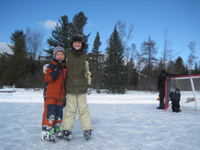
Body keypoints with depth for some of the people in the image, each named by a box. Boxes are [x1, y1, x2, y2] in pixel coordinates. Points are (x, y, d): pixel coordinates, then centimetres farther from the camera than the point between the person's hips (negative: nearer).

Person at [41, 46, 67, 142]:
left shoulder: (65, 68, 14)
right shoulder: (51, 66, -4)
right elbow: (48, 78, -19)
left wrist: (64, 95, 20)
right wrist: (57, 70, -23)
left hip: (60, 95, 6)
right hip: (50, 94, -6)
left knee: (59, 113, 11)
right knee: (50, 112, -10)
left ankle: (56, 129, 28)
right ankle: (46, 132, -2)